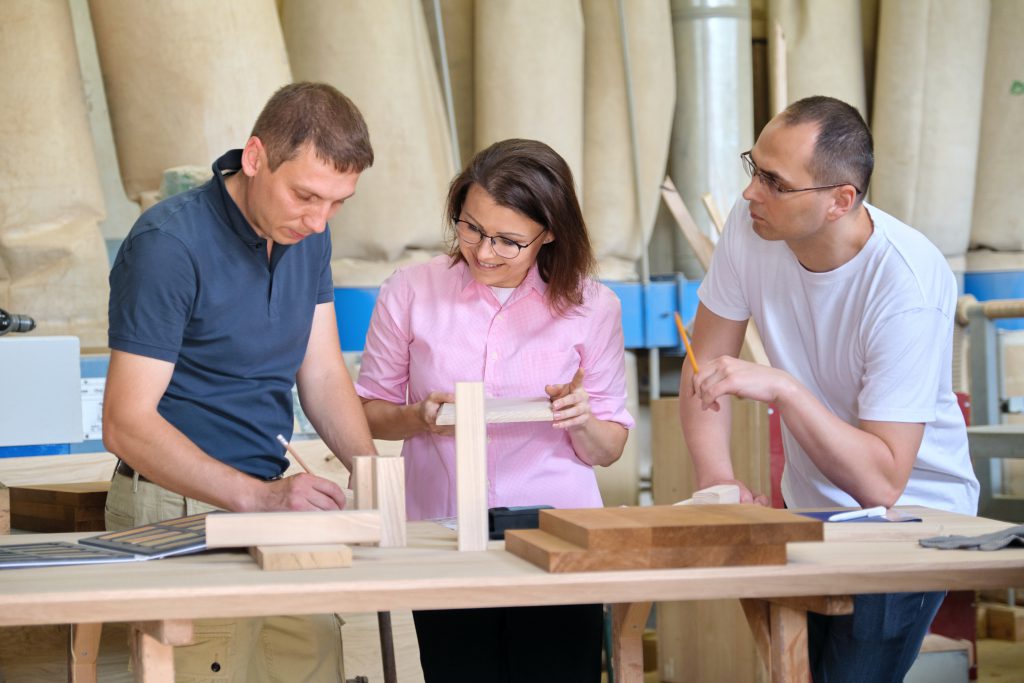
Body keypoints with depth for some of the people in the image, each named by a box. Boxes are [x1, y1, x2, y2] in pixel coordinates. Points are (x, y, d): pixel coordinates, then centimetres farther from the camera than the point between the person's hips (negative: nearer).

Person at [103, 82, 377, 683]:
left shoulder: (307, 235, 6)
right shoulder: (169, 244, -18)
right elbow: (127, 424, -20)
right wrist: (260, 497, -29)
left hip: (274, 500, 7)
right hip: (181, 508, -7)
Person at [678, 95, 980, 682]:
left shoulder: (908, 283, -27)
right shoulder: (750, 225, -12)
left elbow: (882, 482, -29)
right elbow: (705, 363, 0)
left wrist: (782, 388, -37)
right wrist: (717, 480, -14)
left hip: (909, 512, -5)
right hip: (810, 509, 5)